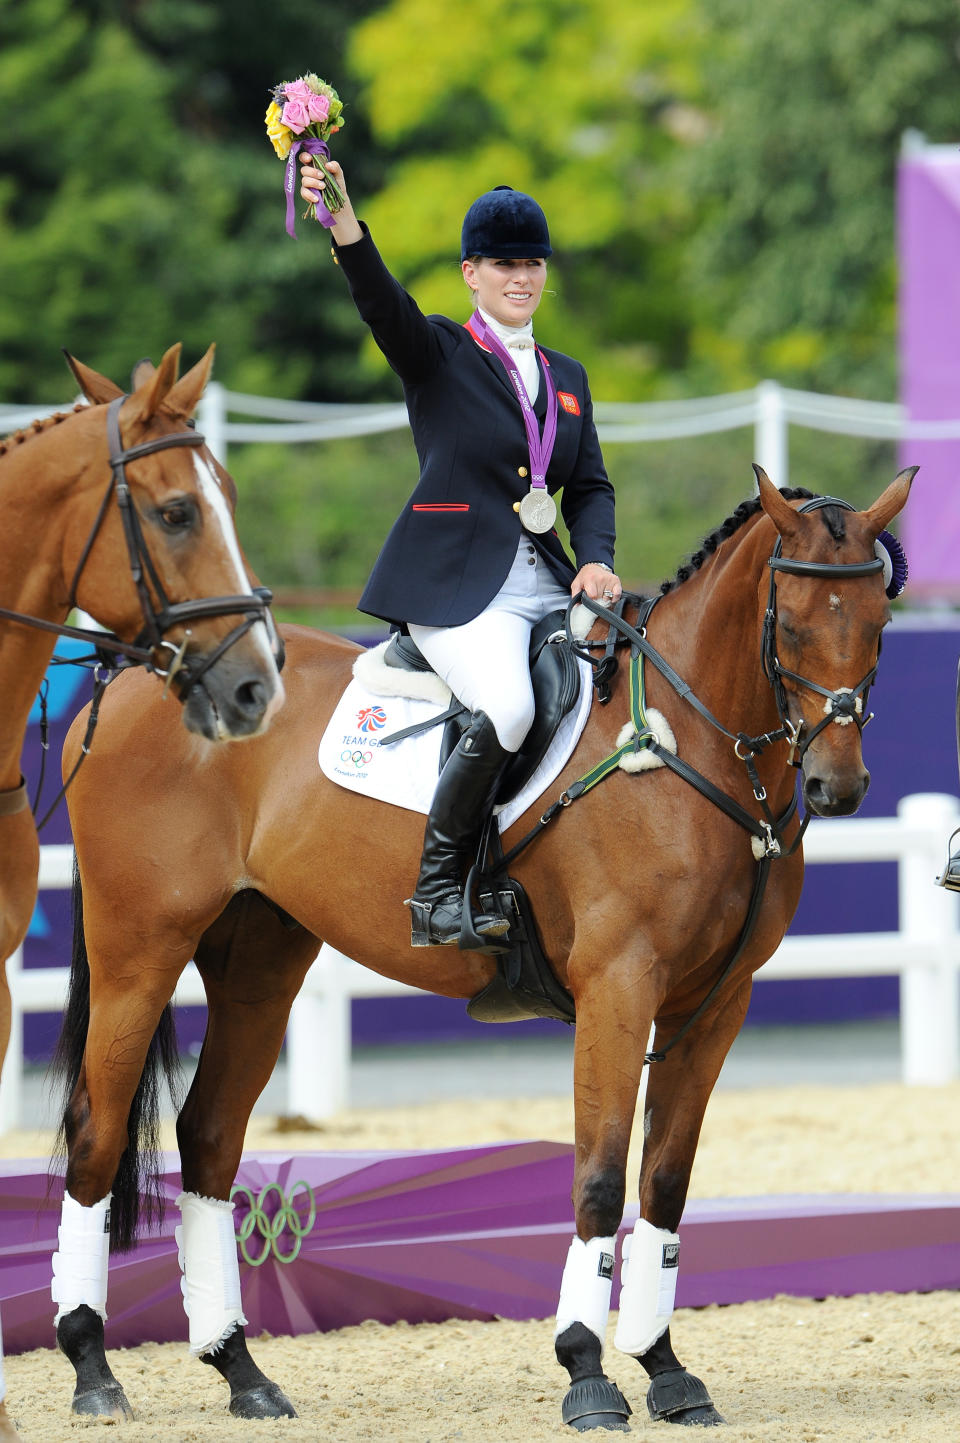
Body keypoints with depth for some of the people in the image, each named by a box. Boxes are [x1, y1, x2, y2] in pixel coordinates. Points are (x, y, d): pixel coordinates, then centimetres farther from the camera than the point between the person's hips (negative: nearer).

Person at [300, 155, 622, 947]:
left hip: (547, 582, 6)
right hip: (456, 583, -6)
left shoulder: (567, 377, 20)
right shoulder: (436, 353, 3)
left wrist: (596, 560, -3)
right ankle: (436, 890, -17)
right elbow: (381, 299, -17)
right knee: (507, 709, -31)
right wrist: (342, 221, -37)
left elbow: (591, 486, 19)